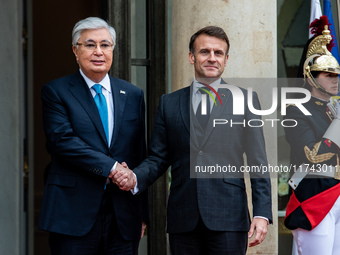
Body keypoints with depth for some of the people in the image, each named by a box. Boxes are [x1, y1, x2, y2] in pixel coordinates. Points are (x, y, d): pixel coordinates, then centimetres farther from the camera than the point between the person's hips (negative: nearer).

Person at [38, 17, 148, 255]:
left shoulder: (133, 95, 13)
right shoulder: (56, 92, 3)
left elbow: (141, 156, 13)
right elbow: (61, 139, -12)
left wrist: (143, 213, 9)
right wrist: (110, 167, -18)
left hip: (124, 216, 3)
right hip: (74, 215, -3)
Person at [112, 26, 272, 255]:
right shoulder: (169, 103, 13)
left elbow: (258, 163, 3)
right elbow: (158, 158, 12)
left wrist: (262, 214, -5)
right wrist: (134, 178, -9)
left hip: (228, 219, -2)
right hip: (183, 222, 2)